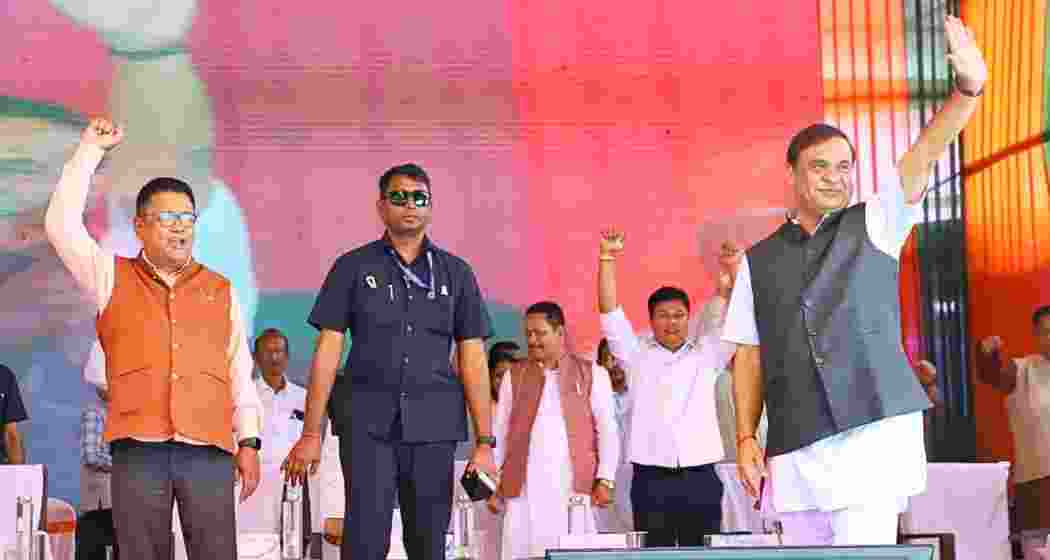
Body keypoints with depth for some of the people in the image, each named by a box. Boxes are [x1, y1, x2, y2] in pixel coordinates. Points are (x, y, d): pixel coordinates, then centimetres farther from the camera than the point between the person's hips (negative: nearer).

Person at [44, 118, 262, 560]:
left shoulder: (221, 292, 17)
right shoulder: (113, 278, 13)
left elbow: (240, 374, 13)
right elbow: (61, 224, 1)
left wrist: (248, 442, 4)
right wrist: (91, 150, 2)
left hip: (210, 449, 1)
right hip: (138, 448, -1)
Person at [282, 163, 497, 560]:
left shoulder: (456, 273, 9)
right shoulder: (353, 268, 5)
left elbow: (472, 358, 6)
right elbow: (328, 350, 3)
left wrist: (484, 442, 0)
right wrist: (311, 433, -3)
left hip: (433, 425, 2)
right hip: (368, 422, -2)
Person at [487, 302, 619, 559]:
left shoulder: (592, 374, 9)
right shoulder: (514, 376, 15)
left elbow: (607, 431, 5)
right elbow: (500, 433, 13)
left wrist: (605, 480, -6)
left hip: (573, 484, -1)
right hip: (525, 486, 2)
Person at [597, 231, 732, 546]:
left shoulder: (706, 357, 13)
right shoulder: (637, 356, 10)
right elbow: (610, 312, 3)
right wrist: (607, 257, -5)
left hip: (700, 479, 1)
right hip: (651, 479, -1)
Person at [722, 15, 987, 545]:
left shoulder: (874, 226, 7)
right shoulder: (758, 262, 11)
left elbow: (923, 156, -8)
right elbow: (749, 355, 12)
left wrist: (967, 89, -22)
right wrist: (746, 437, 2)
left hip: (874, 432, -3)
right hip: (795, 451, 3)